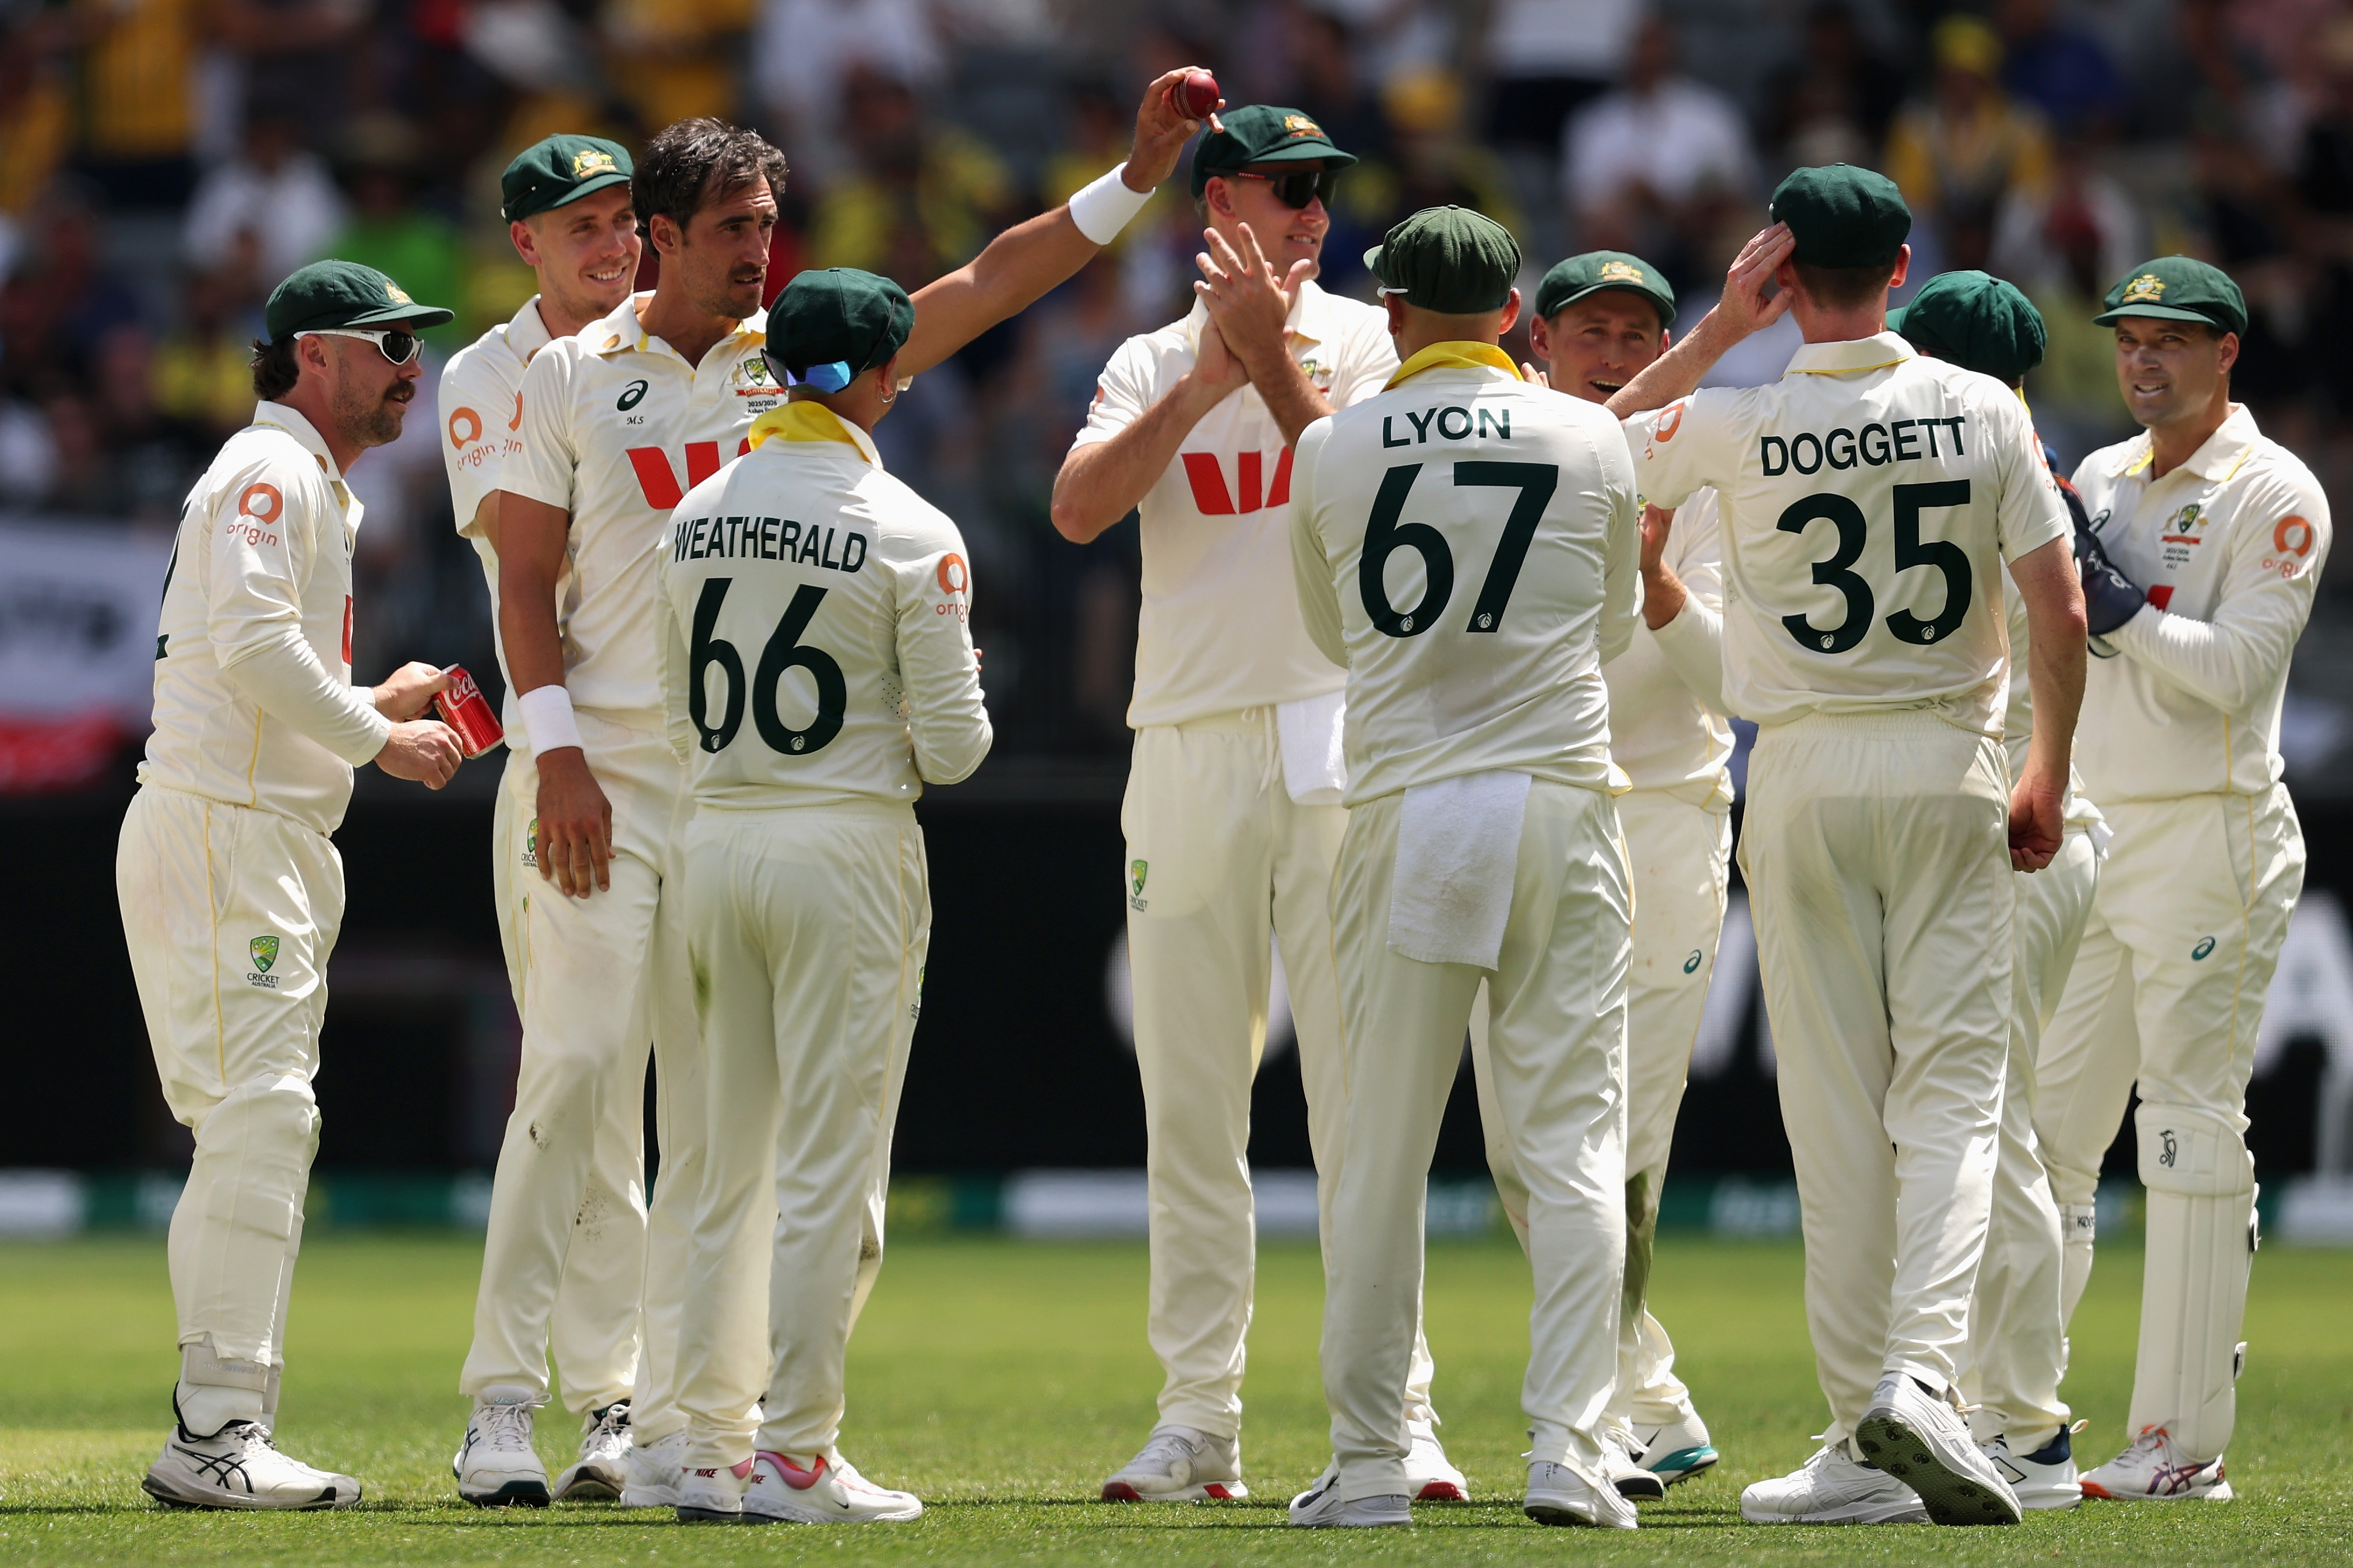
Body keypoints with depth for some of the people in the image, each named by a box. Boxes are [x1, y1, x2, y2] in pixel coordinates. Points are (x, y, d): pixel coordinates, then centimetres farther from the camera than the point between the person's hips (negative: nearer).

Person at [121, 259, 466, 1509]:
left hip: (271, 840, 11)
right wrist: (378, 737, -15)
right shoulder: (270, 470, -9)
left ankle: (222, 1438, 11)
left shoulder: (317, 491, 23)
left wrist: (380, 702, 15)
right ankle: (216, 1433, -20)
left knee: (261, 1127, 10)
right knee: (257, 1116, -16)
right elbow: (252, 644, -22)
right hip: (218, 830, -11)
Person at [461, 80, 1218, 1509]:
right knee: (579, 1061, -12)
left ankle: (671, 1428, 5)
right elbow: (526, 584, 0)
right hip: (604, 767, -3)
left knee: (718, 1111, 2)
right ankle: (505, 1395, -7)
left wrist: (1141, 173, -6)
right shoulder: (574, 377, 2)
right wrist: (555, 757, -11)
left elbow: (991, 285, 3)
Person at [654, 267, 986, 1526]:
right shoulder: (909, 534, -9)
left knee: (731, 1162, 11)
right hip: (848, 850, -5)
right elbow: (954, 746, -9)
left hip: (719, 842, 5)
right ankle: (796, 1456, -3)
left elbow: (680, 721, 12)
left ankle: (713, 1452, 11)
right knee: (830, 1164, -2)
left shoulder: (698, 516, 6)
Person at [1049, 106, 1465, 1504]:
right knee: (1188, 1100, 4)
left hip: (1338, 743, -3)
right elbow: (1079, 509, -6)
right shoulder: (1151, 366, 11)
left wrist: (1272, 356, -14)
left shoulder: (1365, 340, 6)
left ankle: (1397, 1414, -9)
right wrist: (1209, 377, -12)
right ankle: (1198, 1421, 9)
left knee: (1361, 1092, -8)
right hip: (1188, 748, 3)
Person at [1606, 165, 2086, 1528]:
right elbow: (2064, 615, -4)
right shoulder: (1985, 413, -2)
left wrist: (1716, 333, 13)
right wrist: (2050, 783, 7)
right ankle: (1921, 1370, -21)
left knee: (1835, 1111, 3)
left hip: (1806, 774, 0)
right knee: (1950, 1092, 0)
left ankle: (1864, 1442, 3)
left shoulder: (1739, 422, -5)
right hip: (1951, 767, 0)